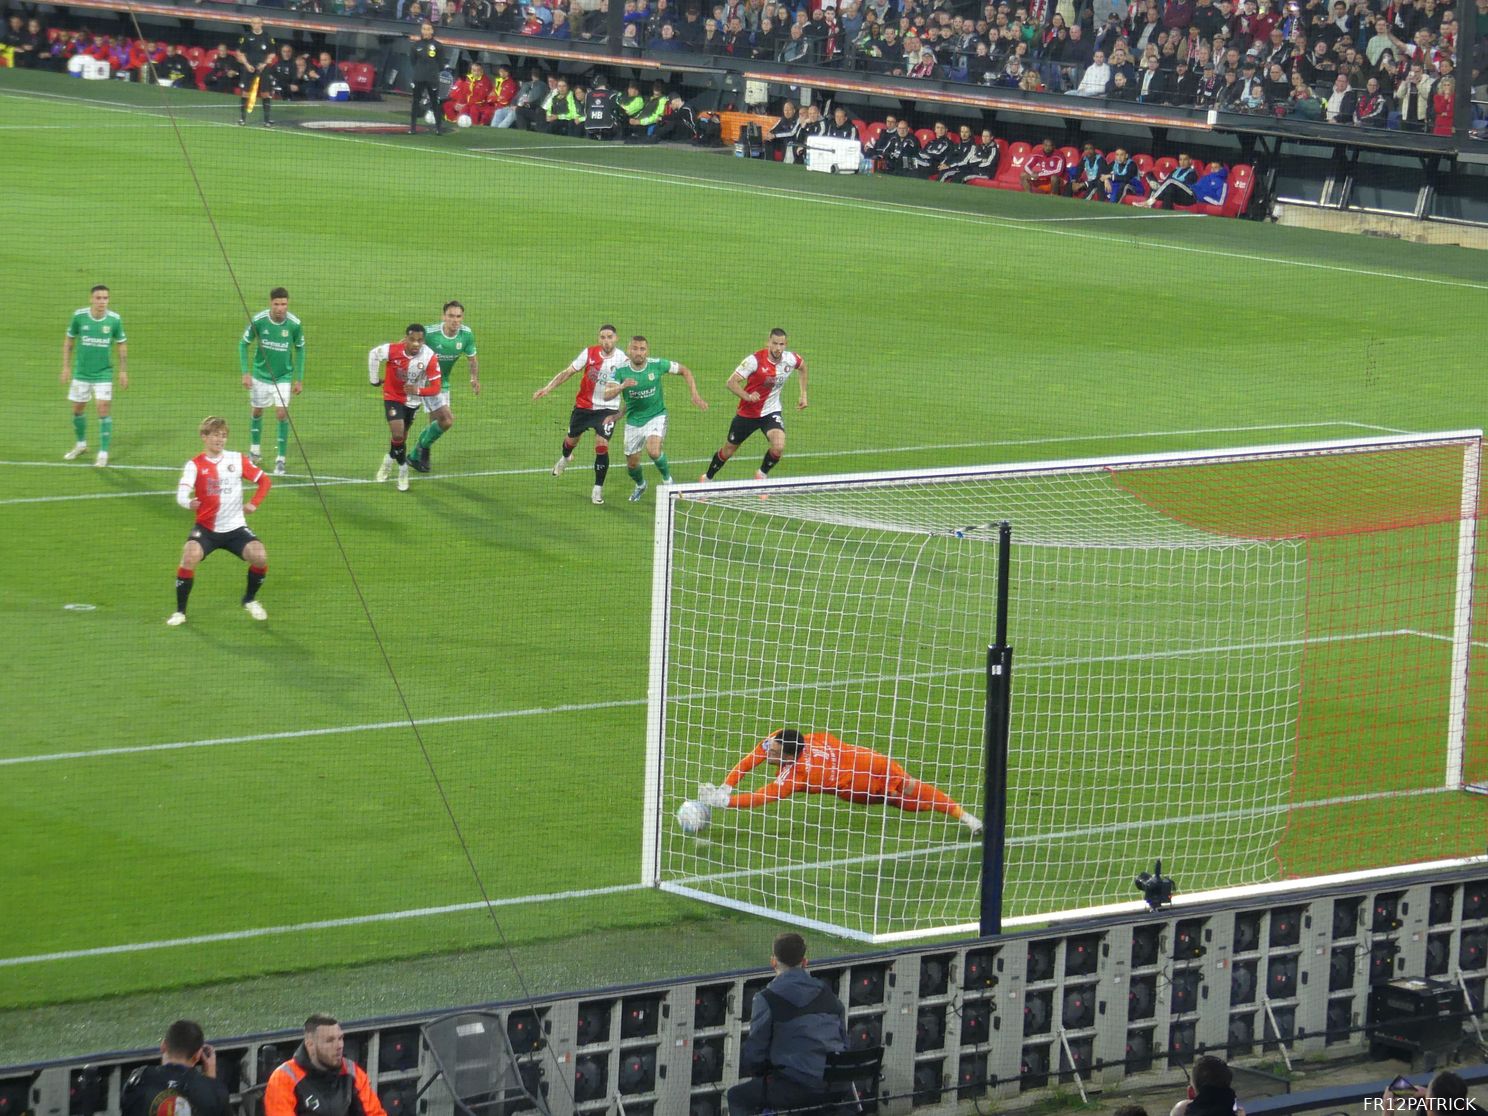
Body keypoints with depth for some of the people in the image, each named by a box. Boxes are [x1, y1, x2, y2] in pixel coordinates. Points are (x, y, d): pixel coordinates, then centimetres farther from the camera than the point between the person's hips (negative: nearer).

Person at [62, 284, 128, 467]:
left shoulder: (114, 319, -10)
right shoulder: (79, 316, -9)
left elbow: (122, 345, 3)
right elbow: (68, 341, 4)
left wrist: (123, 371, 0)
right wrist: (66, 366, 0)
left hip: (103, 373, -2)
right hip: (81, 372, 2)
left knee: (104, 409, -10)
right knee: (77, 409, 13)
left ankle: (103, 453, -3)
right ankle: (80, 444, 36)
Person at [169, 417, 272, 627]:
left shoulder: (237, 460, 3)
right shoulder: (195, 464, -6)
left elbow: (264, 480, 11)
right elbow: (181, 493, -21)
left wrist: (254, 503, 0)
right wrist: (188, 503, -41)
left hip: (235, 527, 2)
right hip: (206, 528, -2)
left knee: (260, 556, -20)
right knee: (190, 556, -29)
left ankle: (250, 600, 11)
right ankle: (180, 611, -11)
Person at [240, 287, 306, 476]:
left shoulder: (294, 324, -15)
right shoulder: (258, 320, -17)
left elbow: (299, 349, 0)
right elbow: (244, 343, -5)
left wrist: (299, 379, 1)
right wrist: (245, 372, -11)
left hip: (283, 377, -1)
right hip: (260, 375, 1)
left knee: (282, 414, -9)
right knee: (256, 411, 15)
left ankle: (281, 459, 1)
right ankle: (255, 448, 38)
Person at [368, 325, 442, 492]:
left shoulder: (430, 357, -27)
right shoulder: (393, 350, -28)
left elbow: (435, 389, -23)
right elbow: (373, 354, -6)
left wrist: (418, 390, -42)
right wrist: (374, 380, 3)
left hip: (412, 401, 2)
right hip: (392, 396, -2)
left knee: (401, 436, 16)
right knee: (398, 433, -18)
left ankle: (389, 461, 44)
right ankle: (403, 469, 4)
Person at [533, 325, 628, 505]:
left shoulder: (622, 360, -15)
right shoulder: (589, 353, -10)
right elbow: (568, 371, -5)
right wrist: (548, 387, -13)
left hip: (608, 409, -3)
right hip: (584, 406, 3)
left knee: (602, 446, -16)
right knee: (571, 439, 18)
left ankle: (598, 489, 0)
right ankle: (565, 458, 57)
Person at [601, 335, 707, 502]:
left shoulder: (657, 364, -15)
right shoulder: (621, 371, -15)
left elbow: (685, 371, 0)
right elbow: (607, 395, -26)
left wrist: (695, 395, -9)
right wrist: (622, 386, -46)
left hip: (656, 415, -2)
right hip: (633, 420, 2)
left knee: (653, 451, -28)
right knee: (632, 463, 11)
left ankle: (667, 479, 2)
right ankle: (640, 485, 45)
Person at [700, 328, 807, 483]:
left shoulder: (791, 359, -12)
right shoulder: (755, 360, -24)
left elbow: (802, 366, 15)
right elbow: (731, 382, -24)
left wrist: (803, 394, 14)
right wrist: (747, 396, -41)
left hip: (771, 412, 2)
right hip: (747, 413, -2)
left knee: (779, 447, -24)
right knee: (728, 449, 13)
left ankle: (762, 473, 7)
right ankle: (707, 477, 40)